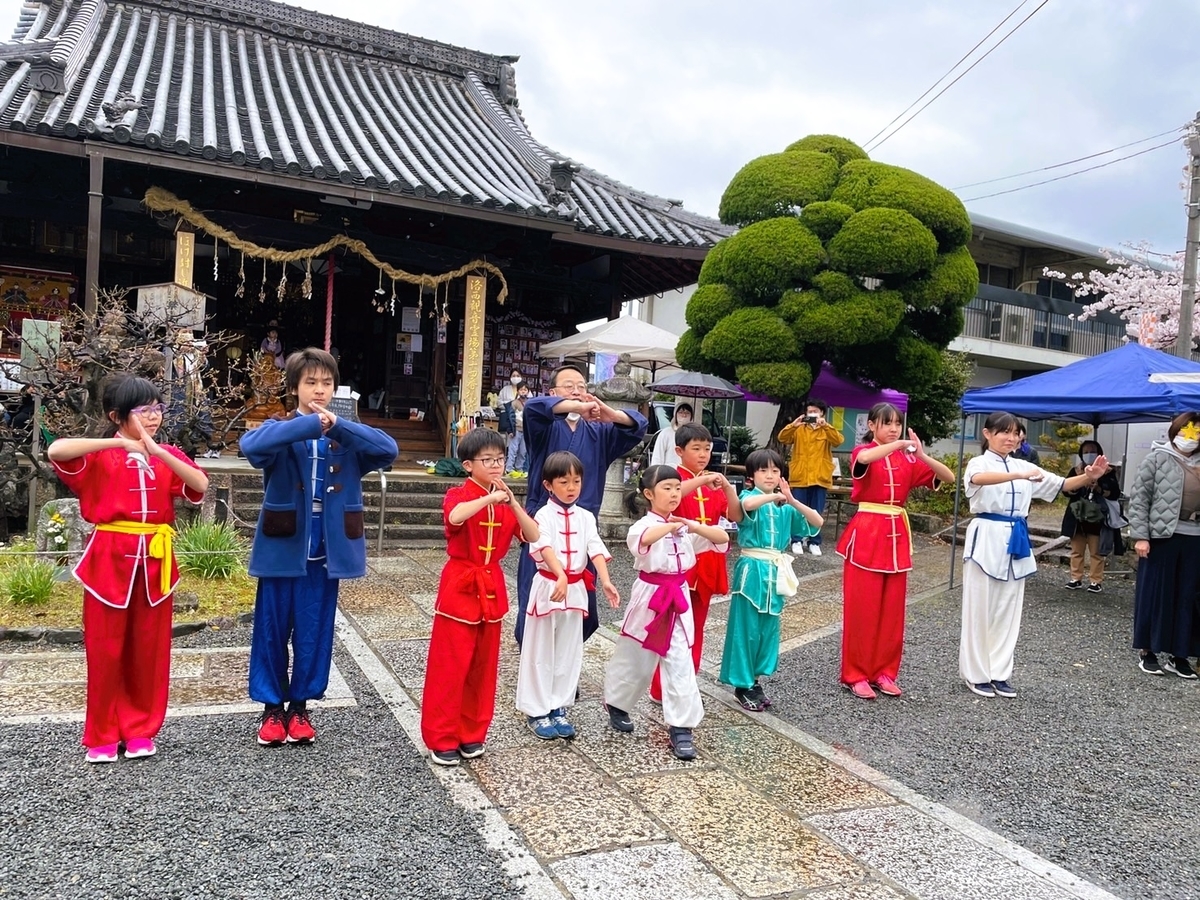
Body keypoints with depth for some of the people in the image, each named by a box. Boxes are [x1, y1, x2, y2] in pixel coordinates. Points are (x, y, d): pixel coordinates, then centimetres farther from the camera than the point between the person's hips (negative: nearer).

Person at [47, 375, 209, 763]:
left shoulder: (168, 455, 8)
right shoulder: (101, 455, -2)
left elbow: (200, 486, -11)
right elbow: (56, 451, -23)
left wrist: (157, 451, -21)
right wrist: (120, 443, -24)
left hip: (154, 560, 3)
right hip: (110, 559, -3)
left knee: (149, 649, 9)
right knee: (105, 650, 5)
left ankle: (140, 729, 23)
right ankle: (102, 735, 19)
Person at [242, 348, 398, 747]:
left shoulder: (347, 436, 4)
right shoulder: (280, 430, -2)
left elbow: (388, 449, -15)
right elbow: (251, 444, -26)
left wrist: (336, 425, -22)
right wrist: (312, 423, -28)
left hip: (326, 552, 2)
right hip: (282, 549, -1)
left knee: (314, 632, 10)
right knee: (272, 630, 9)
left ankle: (299, 705, 27)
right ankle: (272, 706, 26)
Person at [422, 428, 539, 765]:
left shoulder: (504, 500, 8)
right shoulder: (459, 495, -9)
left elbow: (534, 536, -5)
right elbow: (454, 517, -35)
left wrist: (512, 502, -17)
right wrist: (490, 498, -32)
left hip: (492, 589, 6)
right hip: (459, 586, -6)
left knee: (483, 667, 12)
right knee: (450, 667, 0)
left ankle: (471, 733, 25)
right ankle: (441, 739, 12)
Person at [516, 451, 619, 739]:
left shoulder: (585, 517, 6)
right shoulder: (544, 515, -10)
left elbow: (596, 549, -6)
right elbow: (546, 547, -26)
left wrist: (605, 581, -22)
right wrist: (560, 576, -43)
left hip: (575, 589, 5)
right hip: (548, 586, -5)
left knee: (569, 652, 12)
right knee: (540, 652, 5)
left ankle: (558, 708, 24)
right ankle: (536, 711, 16)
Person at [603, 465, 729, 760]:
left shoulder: (684, 526, 4)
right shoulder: (643, 525, -12)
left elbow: (723, 539, -1)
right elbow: (643, 539, -38)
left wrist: (695, 527, -16)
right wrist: (671, 525, -27)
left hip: (678, 599, 4)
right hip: (649, 597, -4)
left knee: (680, 663, 0)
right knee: (634, 660, 12)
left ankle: (680, 728, 8)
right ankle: (616, 705, 38)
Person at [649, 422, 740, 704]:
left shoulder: (713, 483, 11)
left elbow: (736, 516, 3)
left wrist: (726, 486, -10)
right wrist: (703, 480, -31)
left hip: (705, 563, 6)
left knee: (696, 627, 13)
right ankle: (662, 689, 8)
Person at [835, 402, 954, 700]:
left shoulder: (907, 459, 9)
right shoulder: (863, 452, -5)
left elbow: (948, 477, 1)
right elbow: (864, 459, -32)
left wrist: (922, 455, -14)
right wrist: (900, 444, -25)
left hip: (897, 535, 5)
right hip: (866, 533, -5)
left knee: (892, 609, 10)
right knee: (861, 608, 0)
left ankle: (883, 671, 21)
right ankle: (855, 674, 10)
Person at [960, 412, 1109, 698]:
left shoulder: (1023, 466, 13)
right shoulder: (979, 463, -6)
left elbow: (1060, 484, 9)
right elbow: (978, 479, -31)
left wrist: (1088, 477, -11)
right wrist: (1019, 475, -44)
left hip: (1015, 540, 6)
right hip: (987, 538, -6)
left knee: (1008, 611, 10)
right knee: (980, 610, 1)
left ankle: (999, 673, 20)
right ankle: (976, 674, 12)